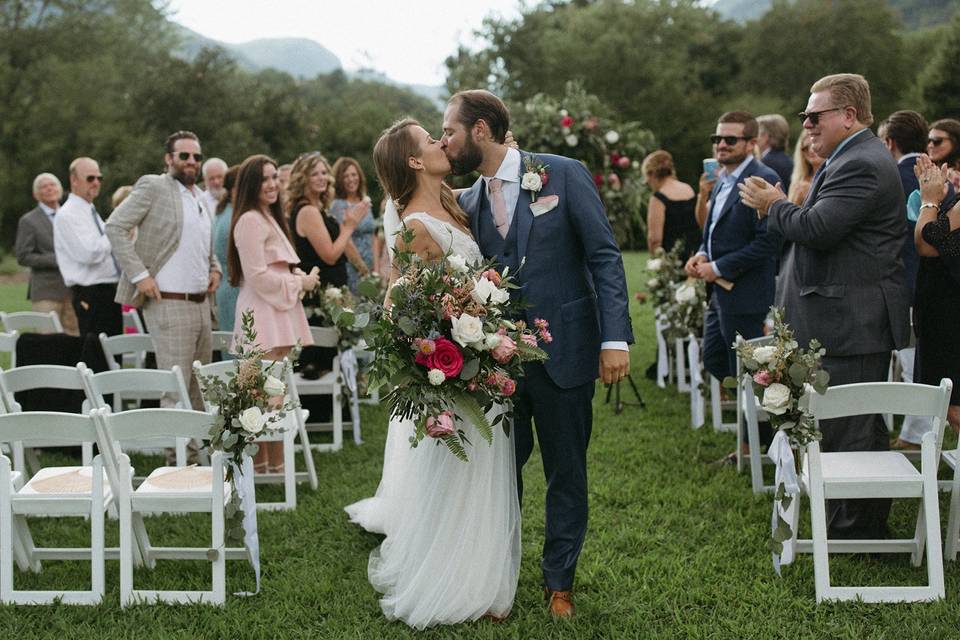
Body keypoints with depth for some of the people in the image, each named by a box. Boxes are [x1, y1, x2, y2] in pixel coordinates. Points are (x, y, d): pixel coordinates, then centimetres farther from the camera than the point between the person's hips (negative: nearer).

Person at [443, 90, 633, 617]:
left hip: (562, 350, -3)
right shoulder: (467, 203, 8)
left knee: (566, 472, 8)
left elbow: (605, 257, -7)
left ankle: (559, 582, 24)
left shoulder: (564, 175, -5)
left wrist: (615, 337, -15)